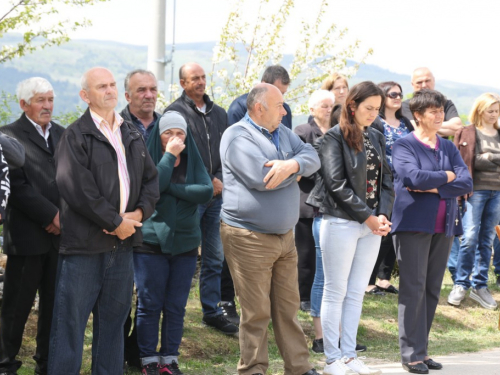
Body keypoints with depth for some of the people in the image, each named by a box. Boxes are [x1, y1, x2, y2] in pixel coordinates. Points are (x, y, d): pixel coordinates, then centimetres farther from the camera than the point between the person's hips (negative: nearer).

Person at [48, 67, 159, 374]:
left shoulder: (132, 135, 14)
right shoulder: (76, 135, -6)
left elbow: (151, 178, 14)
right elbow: (76, 188, -15)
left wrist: (140, 212, -4)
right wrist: (114, 222, -13)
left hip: (123, 240, 6)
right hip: (84, 243, -6)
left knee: (113, 319, 13)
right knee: (71, 320, -3)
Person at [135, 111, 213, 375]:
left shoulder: (193, 162, 9)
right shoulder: (148, 159, 0)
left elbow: (207, 192, -8)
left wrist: (172, 188, -15)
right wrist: (169, 155, -14)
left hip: (185, 243, 3)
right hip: (151, 242, -3)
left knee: (176, 307, 6)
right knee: (150, 305, 0)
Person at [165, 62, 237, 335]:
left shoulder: (218, 113, 14)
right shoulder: (175, 112, -5)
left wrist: (220, 180, 2)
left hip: (216, 196, 6)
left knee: (215, 258, 9)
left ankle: (212, 311, 17)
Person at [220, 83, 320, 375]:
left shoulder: (281, 132, 13)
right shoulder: (238, 136, -13)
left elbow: (312, 157, 3)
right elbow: (261, 177, -25)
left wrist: (292, 165, -19)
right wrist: (296, 172, -7)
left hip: (285, 236, 8)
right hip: (249, 238, -8)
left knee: (289, 307, 13)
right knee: (256, 312, -1)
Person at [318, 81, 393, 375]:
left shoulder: (376, 138, 11)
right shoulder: (335, 137, -7)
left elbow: (386, 181, 10)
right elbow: (337, 183, -14)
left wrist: (383, 215, -6)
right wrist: (367, 216, -14)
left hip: (372, 224, 6)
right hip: (341, 223, -6)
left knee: (357, 293, 10)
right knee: (336, 292, 1)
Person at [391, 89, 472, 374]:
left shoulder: (448, 147, 13)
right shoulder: (404, 145, -4)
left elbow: (466, 183, 1)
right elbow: (414, 177, -20)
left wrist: (433, 188, -12)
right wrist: (447, 176, -6)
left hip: (444, 227, 6)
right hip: (413, 225, -6)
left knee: (433, 289, 7)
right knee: (414, 289, -5)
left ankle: (421, 348, 14)